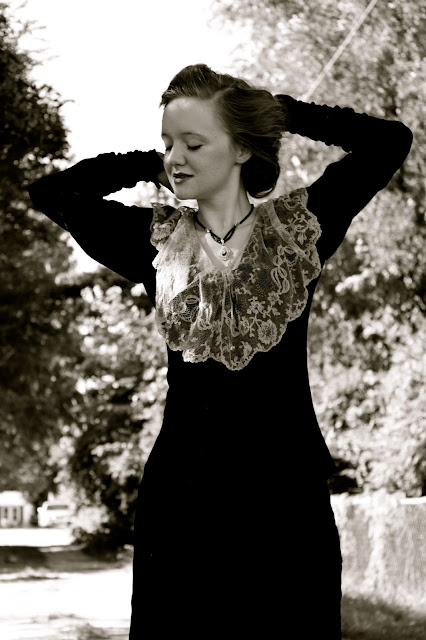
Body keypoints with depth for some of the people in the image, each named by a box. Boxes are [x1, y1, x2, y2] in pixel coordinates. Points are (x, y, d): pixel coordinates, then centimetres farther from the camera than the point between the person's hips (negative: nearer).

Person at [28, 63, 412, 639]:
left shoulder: (300, 227, 6)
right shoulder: (157, 240, 10)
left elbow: (390, 141, 3)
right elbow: (51, 192, 12)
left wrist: (276, 111, 7)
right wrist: (151, 164, 12)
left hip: (287, 486, -1)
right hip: (181, 489, 1)